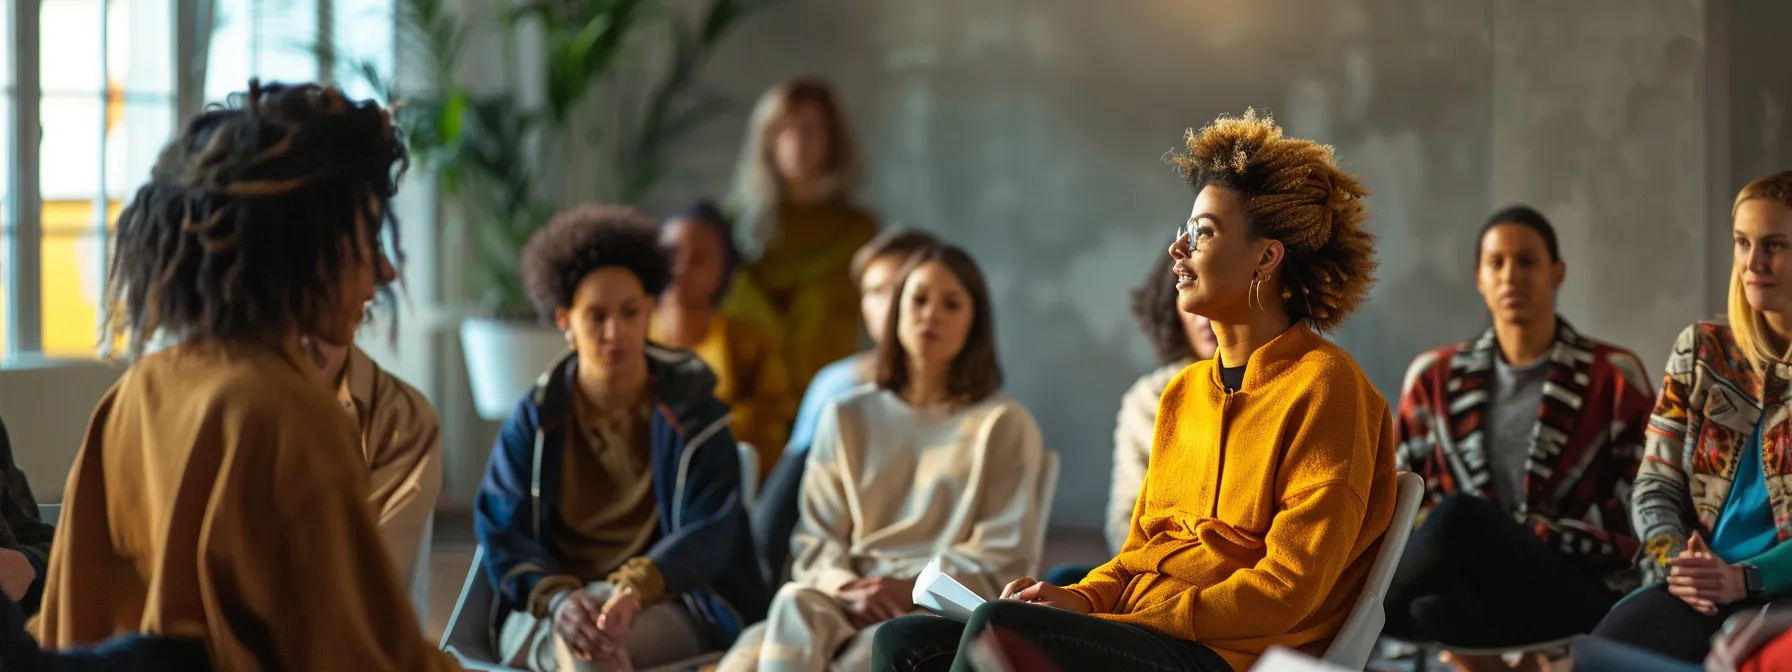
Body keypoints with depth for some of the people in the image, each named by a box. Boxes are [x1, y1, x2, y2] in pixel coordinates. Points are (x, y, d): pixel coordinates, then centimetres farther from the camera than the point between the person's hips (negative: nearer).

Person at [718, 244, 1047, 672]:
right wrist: (846, 587, -8)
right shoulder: (848, 417, 23)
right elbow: (815, 537, 15)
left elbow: (1006, 558, 7)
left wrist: (915, 588, -8)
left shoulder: (1005, 424, 14)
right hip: (847, 597, 2)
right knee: (794, 606, -35)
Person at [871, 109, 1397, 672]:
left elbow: (1288, 588, -12)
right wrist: (1081, 600, 1)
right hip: (1137, 627, 8)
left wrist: (1126, 620, -14)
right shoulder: (1185, 392, 20)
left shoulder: (1323, 388, -5)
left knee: (999, 625, -30)